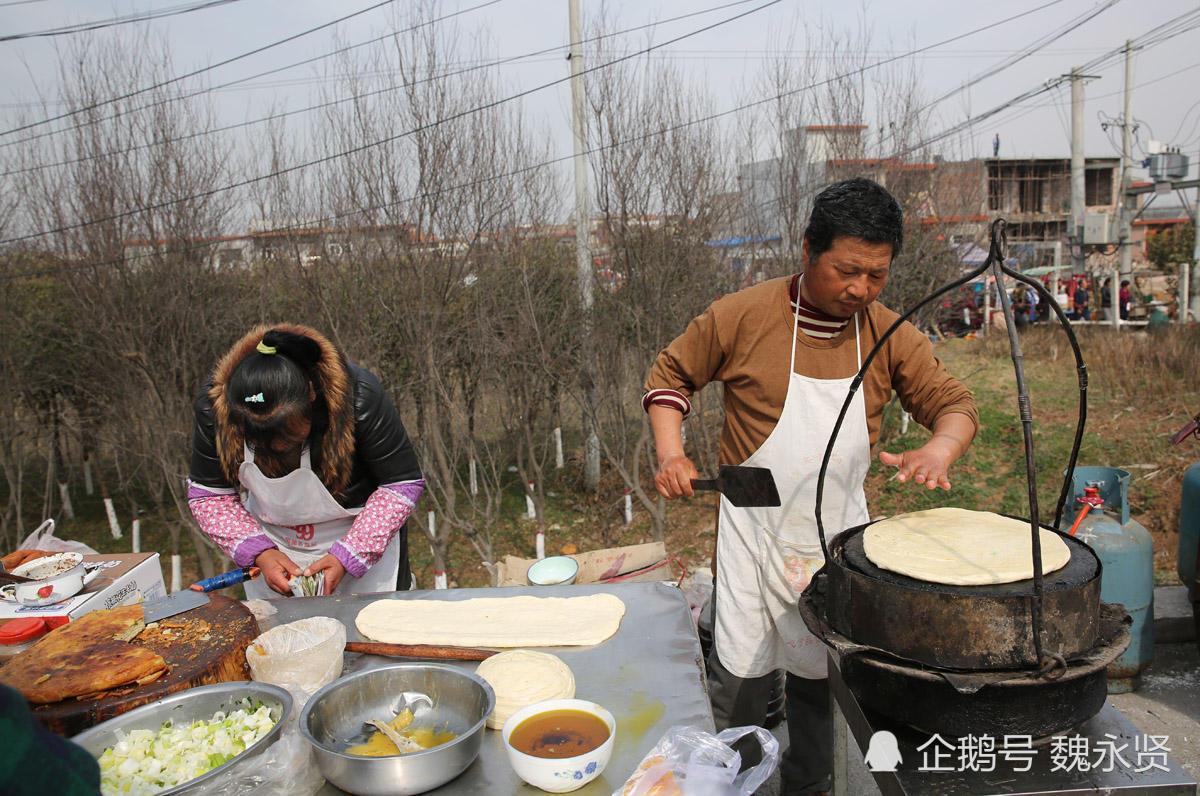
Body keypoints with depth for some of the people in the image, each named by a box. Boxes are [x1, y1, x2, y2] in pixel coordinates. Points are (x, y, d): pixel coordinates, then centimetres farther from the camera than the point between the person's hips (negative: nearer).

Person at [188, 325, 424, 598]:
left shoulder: (358, 398, -31)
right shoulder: (215, 405, -21)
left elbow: (401, 485, -21)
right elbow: (208, 494, -9)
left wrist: (348, 557, -28)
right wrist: (259, 552, -24)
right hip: (269, 545, 2)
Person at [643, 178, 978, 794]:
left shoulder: (890, 336, -3)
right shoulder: (741, 316, -12)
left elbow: (953, 402, 1)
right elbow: (670, 374, -1)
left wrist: (939, 447, -22)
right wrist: (670, 453, -15)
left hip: (837, 534, 3)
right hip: (754, 530, -3)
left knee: (821, 675, 18)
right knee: (742, 674, 3)